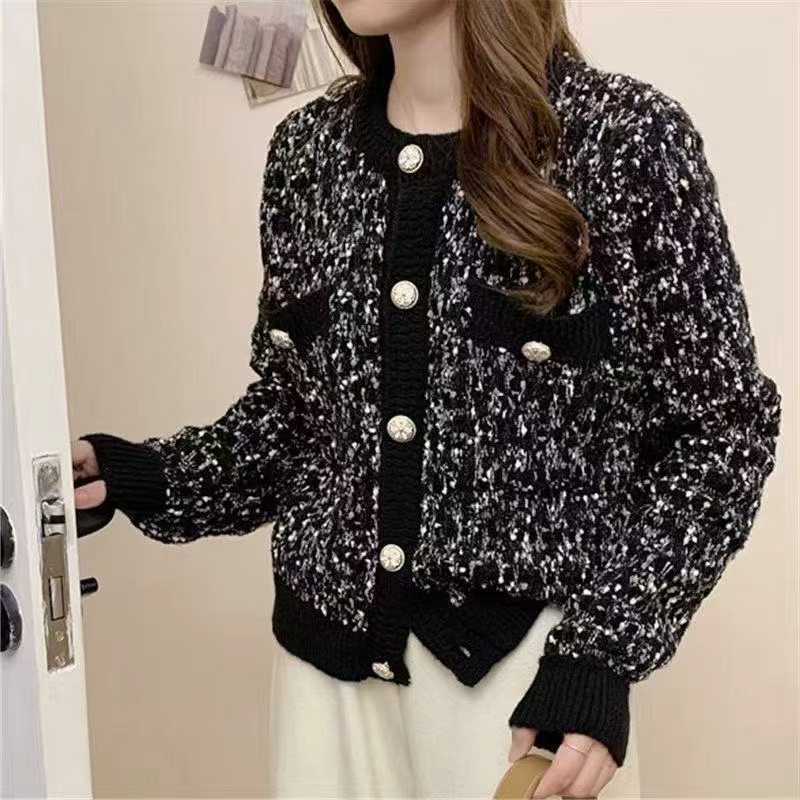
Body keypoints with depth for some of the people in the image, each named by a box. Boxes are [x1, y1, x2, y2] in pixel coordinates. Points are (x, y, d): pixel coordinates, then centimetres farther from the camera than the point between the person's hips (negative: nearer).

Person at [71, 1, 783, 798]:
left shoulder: (627, 137, -11)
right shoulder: (308, 147, 3)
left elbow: (720, 429, -7)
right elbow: (293, 409, 9)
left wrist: (602, 645, -15)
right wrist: (147, 478, -6)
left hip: (527, 661, -3)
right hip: (330, 654, 4)